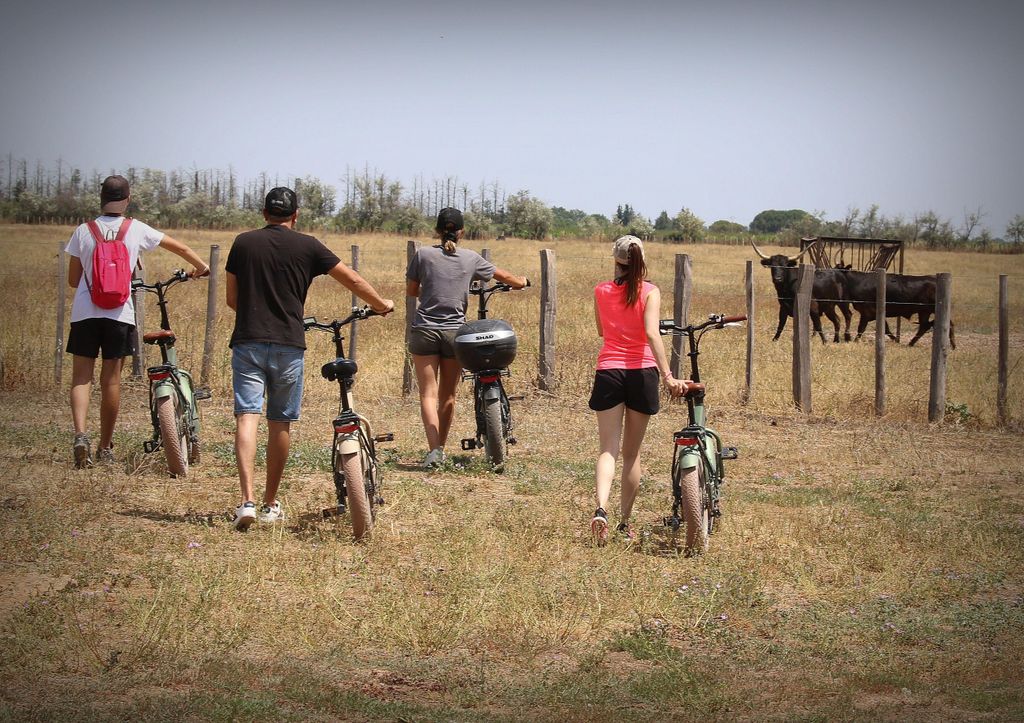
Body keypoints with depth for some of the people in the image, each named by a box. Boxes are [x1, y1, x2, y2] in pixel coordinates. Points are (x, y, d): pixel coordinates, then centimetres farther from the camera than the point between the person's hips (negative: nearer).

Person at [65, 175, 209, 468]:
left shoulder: (84, 231, 3)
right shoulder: (137, 229, 4)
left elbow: (73, 280, 8)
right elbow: (180, 248, 15)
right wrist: (201, 267, 33)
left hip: (85, 312, 0)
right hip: (119, 313, 0)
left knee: (81, 377, 3)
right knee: (111, 379, 7)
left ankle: (80, 435, -20)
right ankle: (105, 448, 13)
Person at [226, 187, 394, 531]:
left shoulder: (243, 243, 6)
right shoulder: (307, 246, 3)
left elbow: (231, 298, 12)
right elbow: (353, 281, 9)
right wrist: (382, 305, 26)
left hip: (248, 341, 0)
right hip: (288, 345, 0)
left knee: (247, 416, -6)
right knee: (280, 423, 10)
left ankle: (247, 500, -22)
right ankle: (271, 504, 18)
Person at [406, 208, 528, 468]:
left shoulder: (423, 254, -2)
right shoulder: (471, 259, 2)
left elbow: (410, 291, 6)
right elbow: (505, 277, 17)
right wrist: (521, 281, 38)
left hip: (424, 331, -1)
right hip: (455, 332, 1)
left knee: (428, 394, -2)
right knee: (448, 395, 15)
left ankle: (434, 449, -17)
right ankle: (441, 447, 22)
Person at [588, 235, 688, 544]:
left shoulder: (601, 291, 3)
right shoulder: (650, 292, -5)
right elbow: (652, 334, -18)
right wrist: (668, 376, -22)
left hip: (608, 373, 1)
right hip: (642, 373, -1)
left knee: (609, 449, 1)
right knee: (632, 452, 12)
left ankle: (601, 508, -25)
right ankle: (625, 522, 17)